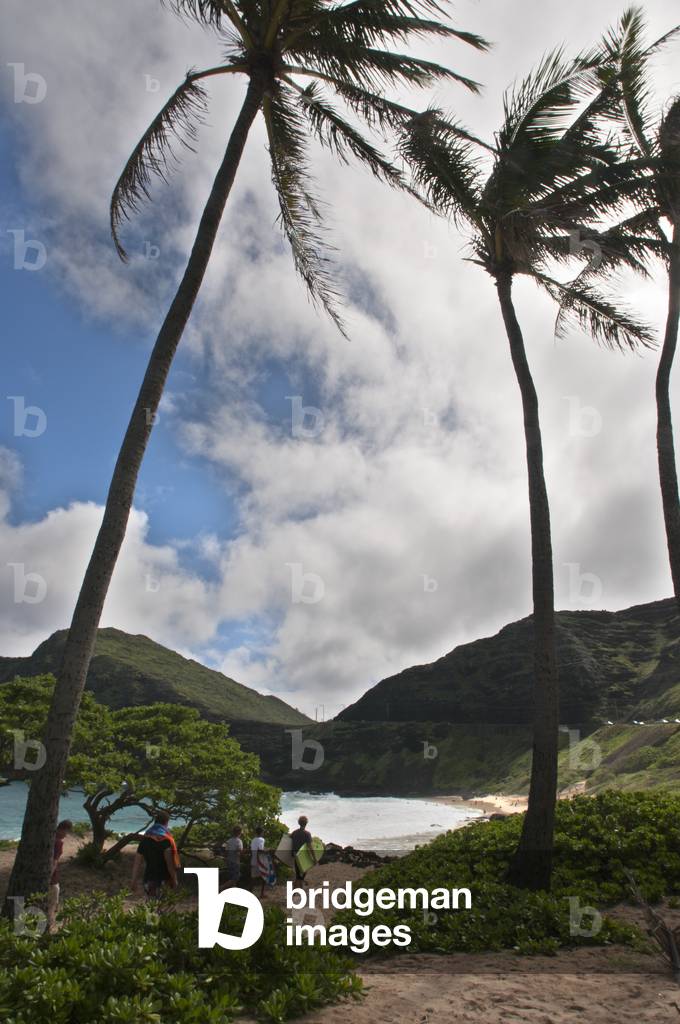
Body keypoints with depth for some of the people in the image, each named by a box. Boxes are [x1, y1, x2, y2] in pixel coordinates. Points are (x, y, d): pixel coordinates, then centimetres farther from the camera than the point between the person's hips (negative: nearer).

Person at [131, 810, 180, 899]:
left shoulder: (144, 838, 7)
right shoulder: (165, 839, -11)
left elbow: (137, 863, 10)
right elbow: (169, 862, -16)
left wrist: (134, 881, 15)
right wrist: (174, 879, -9)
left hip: (148, 879, 6)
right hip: (162, 879, -6)